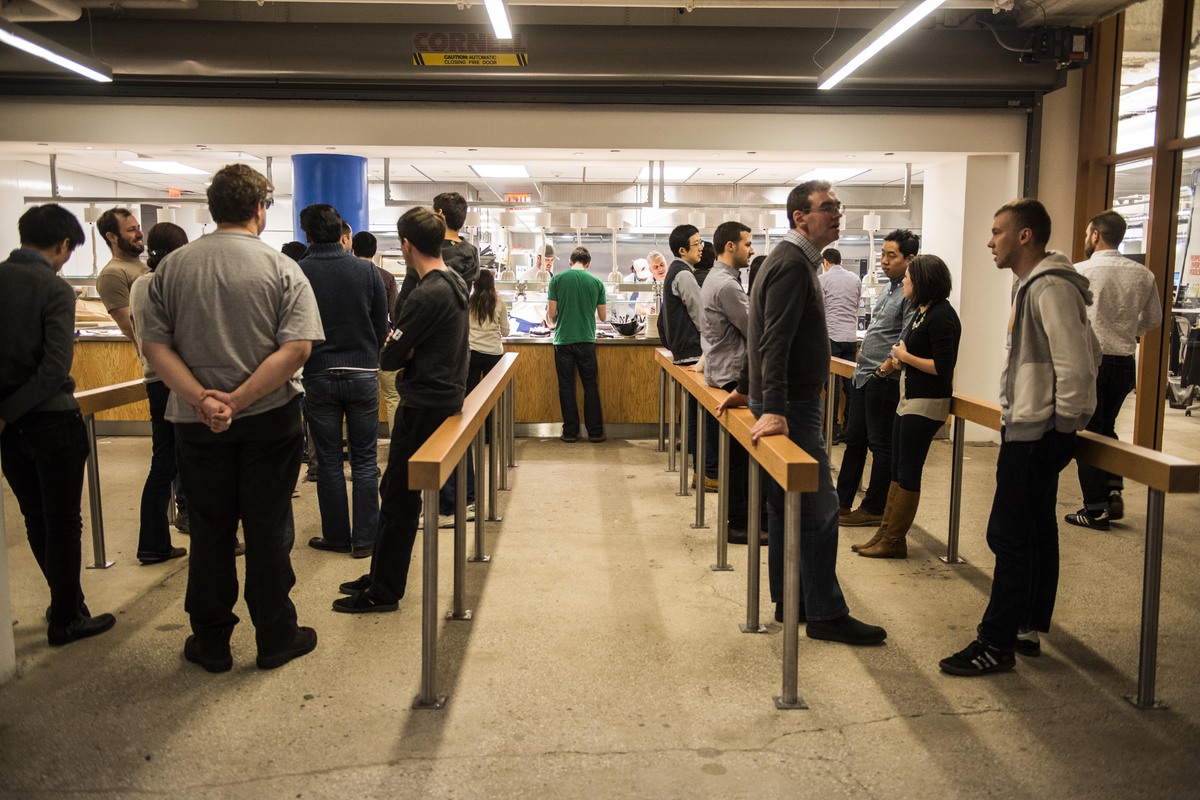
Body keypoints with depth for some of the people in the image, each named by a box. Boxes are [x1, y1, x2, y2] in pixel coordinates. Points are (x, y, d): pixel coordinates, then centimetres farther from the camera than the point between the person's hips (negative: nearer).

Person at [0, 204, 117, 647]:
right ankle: (66, 619, 17)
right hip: (51, 421, -6)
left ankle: (66, 602, 30)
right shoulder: (55, 289, -14)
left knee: (36, 520, 17)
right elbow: (55, 367, -23)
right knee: (63, 523, 7)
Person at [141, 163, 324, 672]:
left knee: (210, 531, 13)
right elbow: (297, 348, -18)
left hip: (196, 421, 3)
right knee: (268, 530, 8)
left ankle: (210, 643, 24)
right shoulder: (282, 269, -8)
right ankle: (275, 639, 20)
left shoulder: (172, 267, 1)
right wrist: (238, 400, -19)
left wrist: (201, 398, -15)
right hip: (269, 419, -2)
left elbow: (154, 344, -6)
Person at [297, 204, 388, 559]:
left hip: (318, 376, -1)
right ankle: (364, 538, 10)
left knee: (328, 462, 10)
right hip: (363, 373, 1)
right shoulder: (367, 271, -3)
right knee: (364, 460, 8)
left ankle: (337, 536, 17)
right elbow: (382, 328, 2)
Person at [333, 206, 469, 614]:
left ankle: (384, 592, 10)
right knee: (397, 492, 17)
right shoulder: (454, 282, 9)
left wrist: (400, 352, 0)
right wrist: (409, 352, -7)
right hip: (444, 394, 10)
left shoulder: (427, 295, -22)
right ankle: (382, 574, 29)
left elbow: (388, 357, -20)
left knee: (398, 497, 0)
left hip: (424, 406, -10)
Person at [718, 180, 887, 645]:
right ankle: (825, 614, 3)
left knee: (785, 504, 14)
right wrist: (774, 410, -34)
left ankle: (788, 602, 24)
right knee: (820, 508, -5)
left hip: (784, 401, 10)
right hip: (790, 406, -10)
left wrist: (746, 388, 28)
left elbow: (765, 334, 23)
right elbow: (775, 341, -27)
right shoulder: (794, 264, -17)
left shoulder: (788, 260, 16)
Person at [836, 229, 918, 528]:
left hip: (883, 381, -10)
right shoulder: (890, 287, 14)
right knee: (854, 439, 14)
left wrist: (883, 370, -17)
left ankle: (875, 509, 12)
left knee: (882, 446, 2)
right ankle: (841, 503, 22)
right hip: (863, 377, 10)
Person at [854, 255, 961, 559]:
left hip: (926, 404, -10)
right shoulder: (922, 312, 12)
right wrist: (900, 358, -3)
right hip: (909, 400, 10)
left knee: (908, 474, -1)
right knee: (897, 471, 13)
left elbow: (943, 367, -21)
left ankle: (894, 541, 9)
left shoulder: (941, 315, -16)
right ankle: (885, 533, 21)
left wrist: (905, 357, -11)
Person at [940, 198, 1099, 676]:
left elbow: (1077, 363, -23)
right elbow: (1089, 350, 21)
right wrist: (1065, 420, 17)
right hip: (1030, 430, 11)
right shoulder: (1035, 284, 15)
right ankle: (1029, 630, 25)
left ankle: (995, 645, 0)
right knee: (1036, 532, 15)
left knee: (1009, 536, -7)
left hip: (1035, 434, -11)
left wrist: (1065, 421, -16)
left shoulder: (1051, 287, -17)